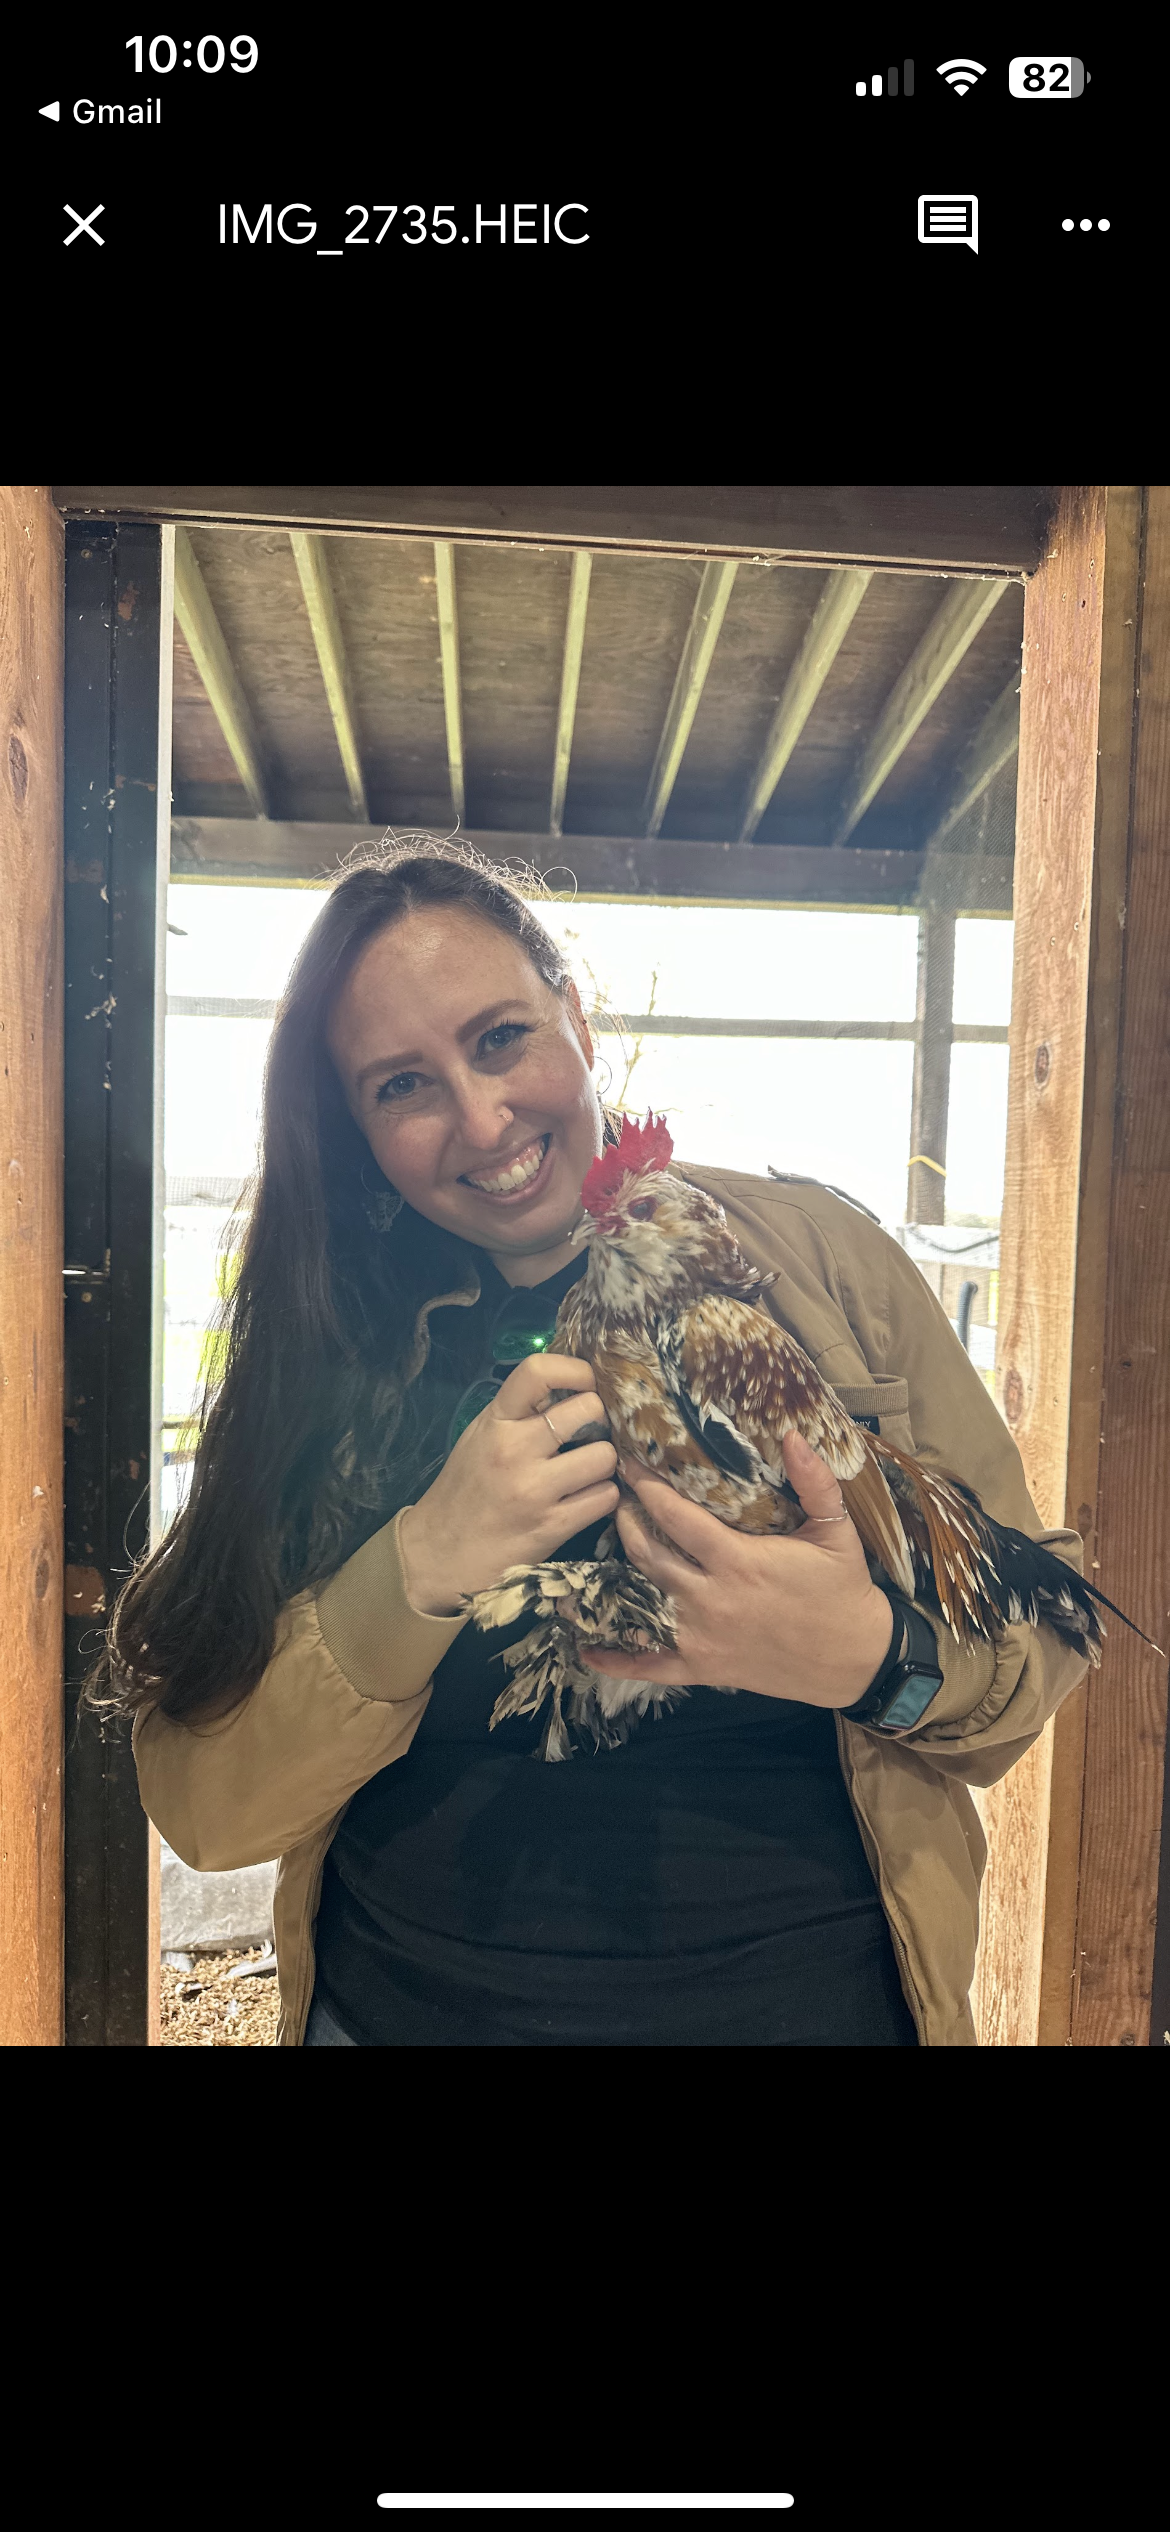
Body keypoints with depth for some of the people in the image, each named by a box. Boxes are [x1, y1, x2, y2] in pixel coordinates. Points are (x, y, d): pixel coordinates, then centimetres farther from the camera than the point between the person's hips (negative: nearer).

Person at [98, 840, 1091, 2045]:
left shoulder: (820, 1259, -9)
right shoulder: (332, 1343, -8)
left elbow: (1043, 1626, -5)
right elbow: (202, 1810, -10)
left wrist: (876, 1656, -25)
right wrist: (419, 1572, -26)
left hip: (809, 1997, 0)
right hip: (401, 2006, 1)